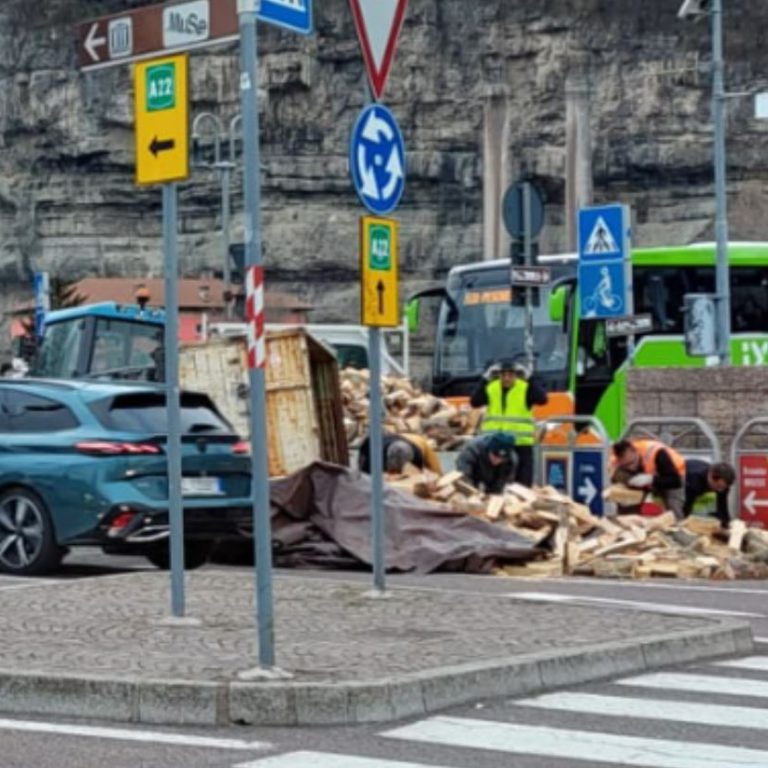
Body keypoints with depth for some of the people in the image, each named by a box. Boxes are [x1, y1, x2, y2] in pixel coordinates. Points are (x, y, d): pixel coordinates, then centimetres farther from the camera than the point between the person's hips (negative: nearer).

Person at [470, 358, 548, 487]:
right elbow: (474, 402, -7)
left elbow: (542, 399, -17)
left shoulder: (526, 388, -2)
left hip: (521, 444, -3)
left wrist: (529, 379, -17)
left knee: (523, 484, -2)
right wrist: (485, 379, -10)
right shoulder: (490, 388, 4)